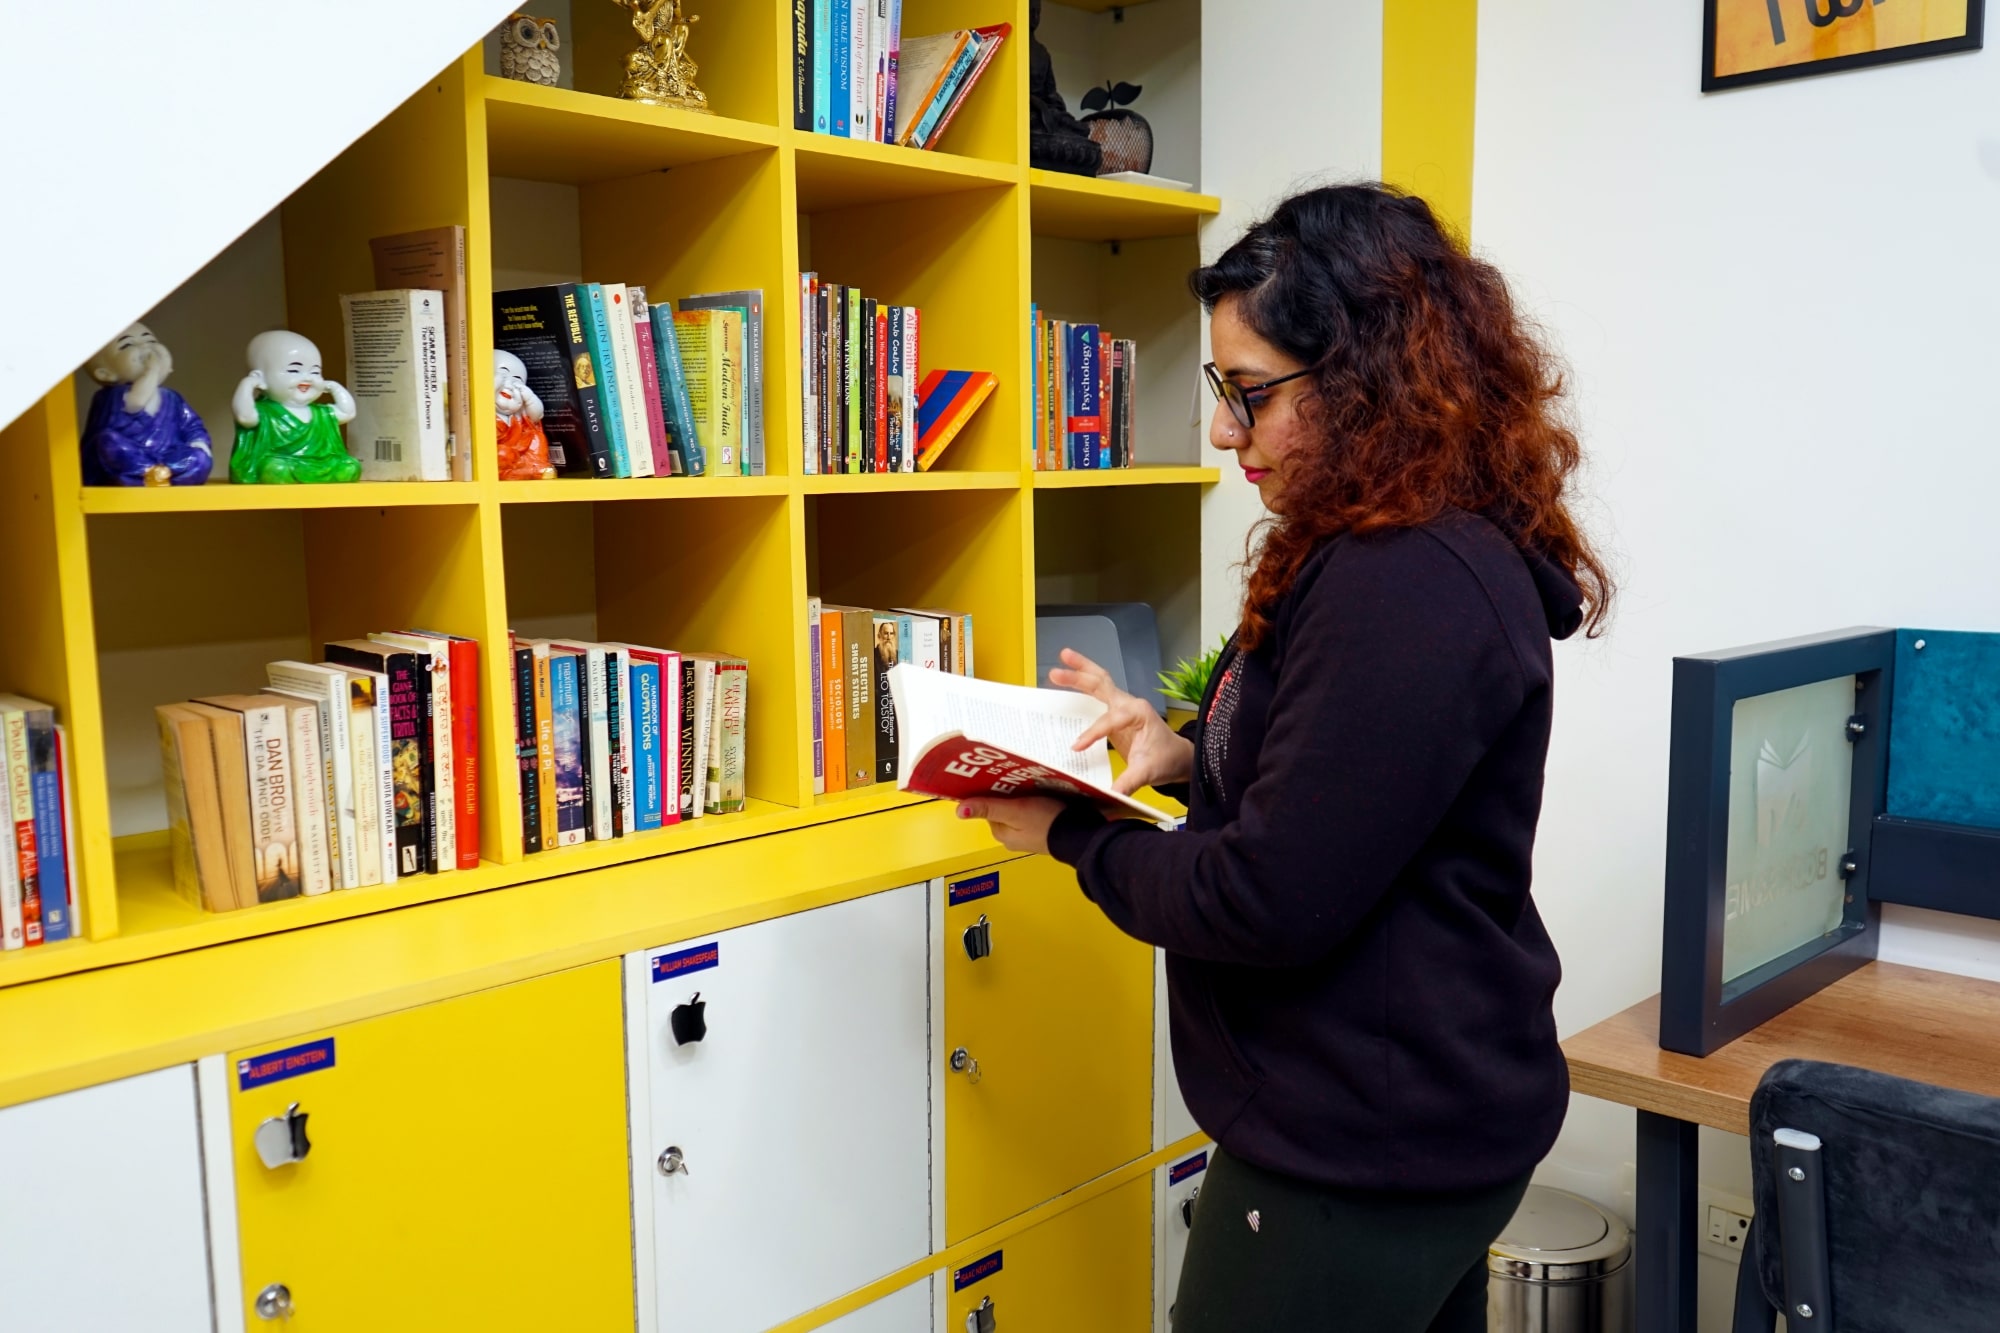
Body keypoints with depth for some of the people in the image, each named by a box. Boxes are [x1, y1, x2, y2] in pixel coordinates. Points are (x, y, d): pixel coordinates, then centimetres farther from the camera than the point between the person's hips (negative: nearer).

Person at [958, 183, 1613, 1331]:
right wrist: (1184, 755, 1)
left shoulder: (1404, 589, -26)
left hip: (1359, 1155, -10)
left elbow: (1269, 902, -25)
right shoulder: (1425, 554, 9)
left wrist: (1070, 833, -11)